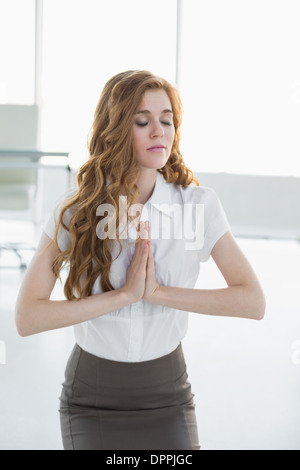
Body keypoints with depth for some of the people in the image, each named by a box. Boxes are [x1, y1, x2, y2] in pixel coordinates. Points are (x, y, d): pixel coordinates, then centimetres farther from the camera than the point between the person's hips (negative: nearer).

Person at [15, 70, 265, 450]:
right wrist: (124, 294, -23)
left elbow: (253, 301, -15)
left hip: (167, 395, 1)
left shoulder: (198, 203, -9)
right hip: (91, 400, 0)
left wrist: (158, 292, -22)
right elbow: (27, 317, -18)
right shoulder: (76, 210, -11)